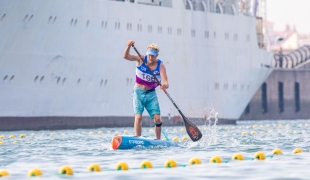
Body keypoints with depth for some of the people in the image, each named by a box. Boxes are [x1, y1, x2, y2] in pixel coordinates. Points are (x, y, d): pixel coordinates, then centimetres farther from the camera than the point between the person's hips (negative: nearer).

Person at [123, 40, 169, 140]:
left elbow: (165, 82, -19)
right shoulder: (141, 59, -8)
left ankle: (158, 140, 7)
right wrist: (128, 46, -38)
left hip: (151, 94, 1)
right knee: (138, 117, -15)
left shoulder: (160, 66, -8)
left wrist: (165, 85, -43)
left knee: (157, 119, -6)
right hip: (138, 93, -1)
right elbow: (126, 56, -19)